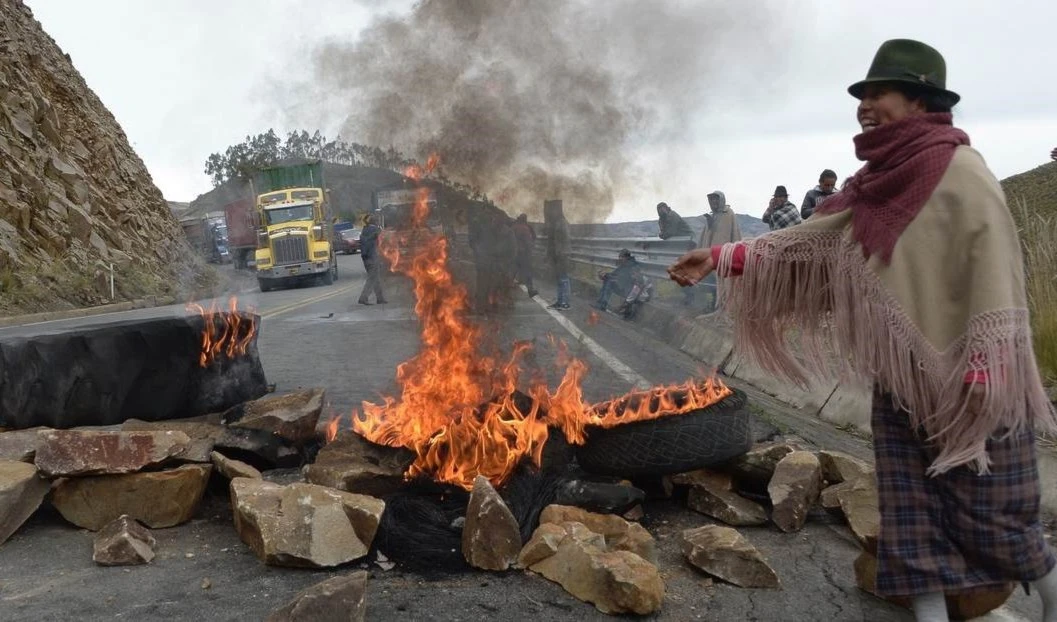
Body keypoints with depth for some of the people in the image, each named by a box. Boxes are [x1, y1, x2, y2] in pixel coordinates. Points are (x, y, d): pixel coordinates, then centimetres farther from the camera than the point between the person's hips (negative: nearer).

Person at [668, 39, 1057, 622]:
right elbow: (805, 240, 11)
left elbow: (995, 274, -18)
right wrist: (722, 258, 6)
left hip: (967, 390, -7)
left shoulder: (961, 173, -13)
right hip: (899, 386, 7)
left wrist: (983, 376, -23)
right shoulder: (876, 187, 8)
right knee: (911, 523, 9)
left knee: (992, 516, 6)